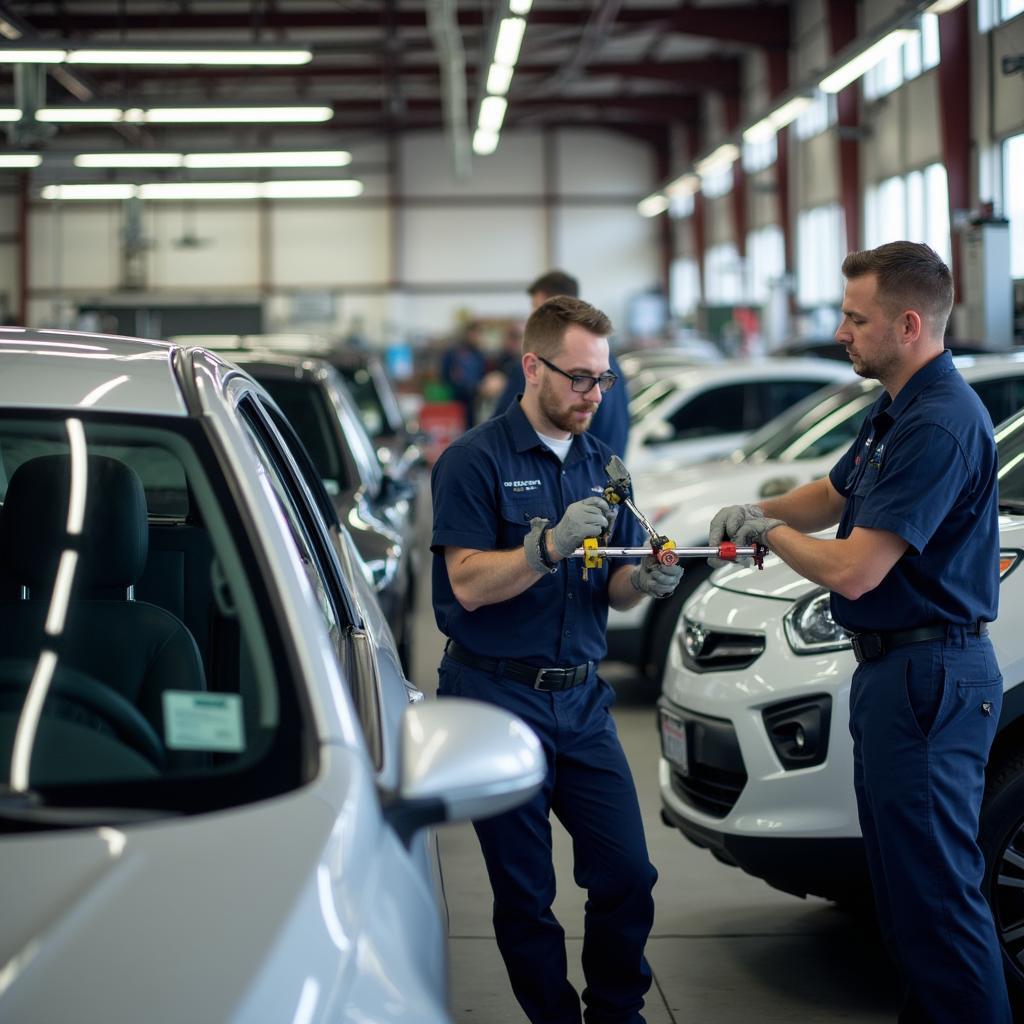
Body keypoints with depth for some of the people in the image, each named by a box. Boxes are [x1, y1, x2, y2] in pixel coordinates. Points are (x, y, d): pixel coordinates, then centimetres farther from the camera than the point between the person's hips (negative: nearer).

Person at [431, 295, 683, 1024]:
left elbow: (611, 588, 13)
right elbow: (468, 583, -16)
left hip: (581, 696, 5)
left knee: (627, 874, 1)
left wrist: (643, 580, -10)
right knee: (525, 893, 3)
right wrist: (552, 544, -28)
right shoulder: (474, 460, -7)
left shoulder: (601, 464, 11)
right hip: (499, 693, -5)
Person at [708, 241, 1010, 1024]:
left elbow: (852, 571, -25)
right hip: (893, 667, 11)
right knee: (902, 879, 19)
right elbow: (834, 494, 26)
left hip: (927, 678, -11)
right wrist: (761, 512, 5)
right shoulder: (897, 411, 12)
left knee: (935, 887, -5)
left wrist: (770, 533, -6)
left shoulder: (940, 424, -22)